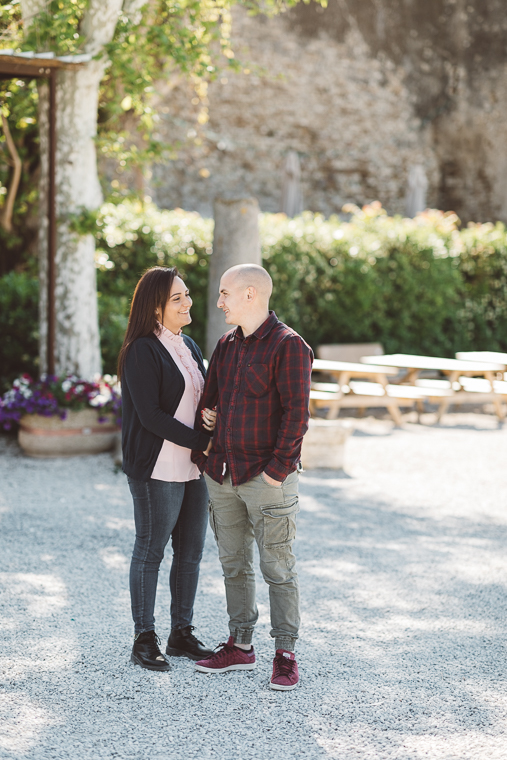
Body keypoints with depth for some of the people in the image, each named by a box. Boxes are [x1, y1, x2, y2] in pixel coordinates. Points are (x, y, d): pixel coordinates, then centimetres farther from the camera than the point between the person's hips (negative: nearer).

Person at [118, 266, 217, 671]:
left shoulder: (189, 346, 14)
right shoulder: (143, 352, -12)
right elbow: (150, 415, -17)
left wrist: (210, 414, -4)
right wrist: (202, 441, -16)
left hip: (195, 469, 8)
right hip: (157, 469, -8)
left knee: (191, 552, 11)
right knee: (150, 552, 1)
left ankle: (182, 633, 22)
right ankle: (144, 640, 10)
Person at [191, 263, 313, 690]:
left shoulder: (289, 346, -10)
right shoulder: (226, 346, 13)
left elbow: (296, 413, -14)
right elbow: (208, 402, 16)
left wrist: (277, 468, -17)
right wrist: (202, 458, 8)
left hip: (267, 478, -7)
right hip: (223, 476, 7)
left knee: (278, 568, -2)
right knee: (234, 565, 13)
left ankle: (286, 655, 5)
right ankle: (240, 647, 23)